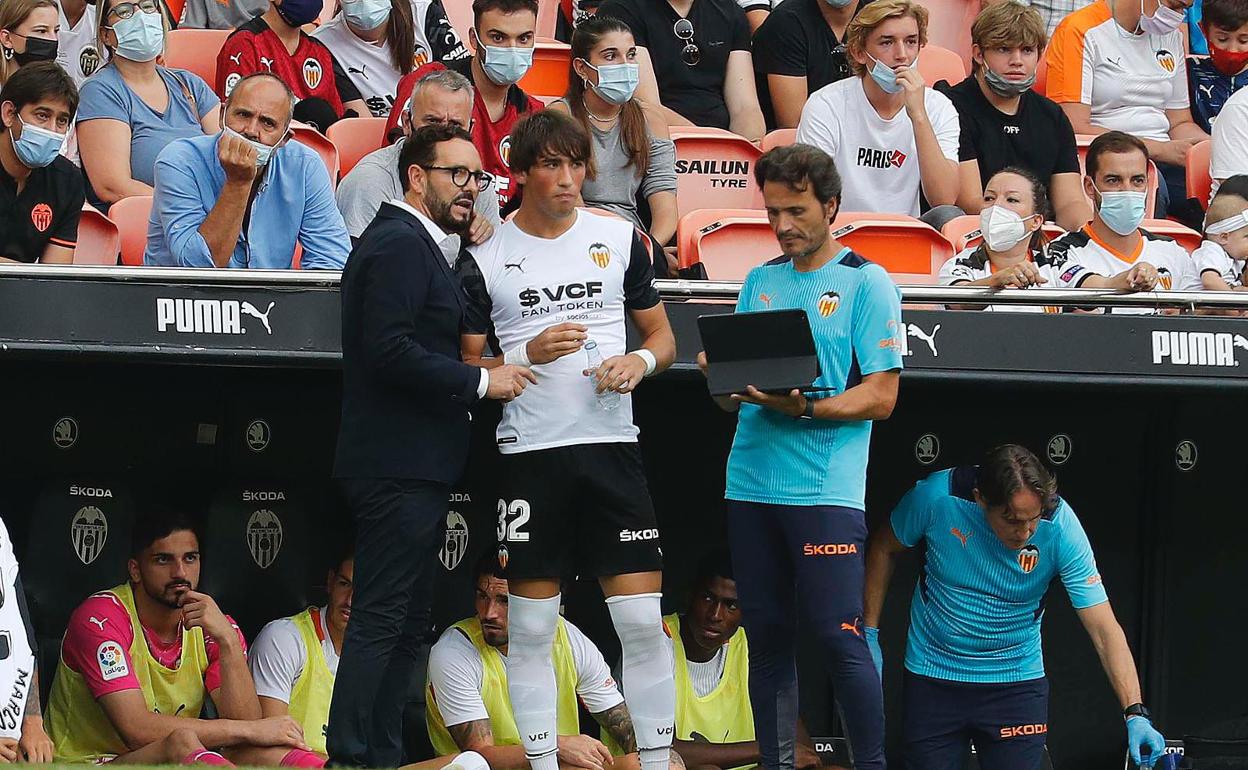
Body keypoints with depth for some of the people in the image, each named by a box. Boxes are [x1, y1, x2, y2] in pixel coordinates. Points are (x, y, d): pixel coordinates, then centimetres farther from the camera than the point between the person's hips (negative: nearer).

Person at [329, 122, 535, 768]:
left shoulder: (412, 243, 21)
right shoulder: (400, 244, -13)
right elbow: (390, 350, -23)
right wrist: (481, 381, -18)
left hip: (413, 466, 11)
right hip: (399, 466, -11)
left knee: (405, 625, 12)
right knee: (382, 619, -12)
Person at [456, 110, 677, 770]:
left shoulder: (620, 240, 9)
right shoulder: (484, 260, 3)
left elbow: (662, 336, 16)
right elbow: (469, 369, 5)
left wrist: (640, 361, -5)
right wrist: (529, 354, -12)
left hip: (612, 448, 1)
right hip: (529, 458, -1)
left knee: (643, 621, -4)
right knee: (530, 628, 1)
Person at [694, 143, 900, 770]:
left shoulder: (866, 284, 0)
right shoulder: (759, 283, 16)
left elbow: (880, 396, -7)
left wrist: (803, 408, -20)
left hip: (825, 488, -6)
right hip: (751, 482, 6)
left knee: (838, 635, -11)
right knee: (767, 637, 7)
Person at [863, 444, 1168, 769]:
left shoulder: (1060, 527, -22)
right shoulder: (935, 496, -21)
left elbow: (1104, 629, -22)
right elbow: (884, 548, 1)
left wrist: (1135, 714, -31)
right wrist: (869, 633, 1)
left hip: (1016, 681, 0)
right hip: (931, 678, 0)